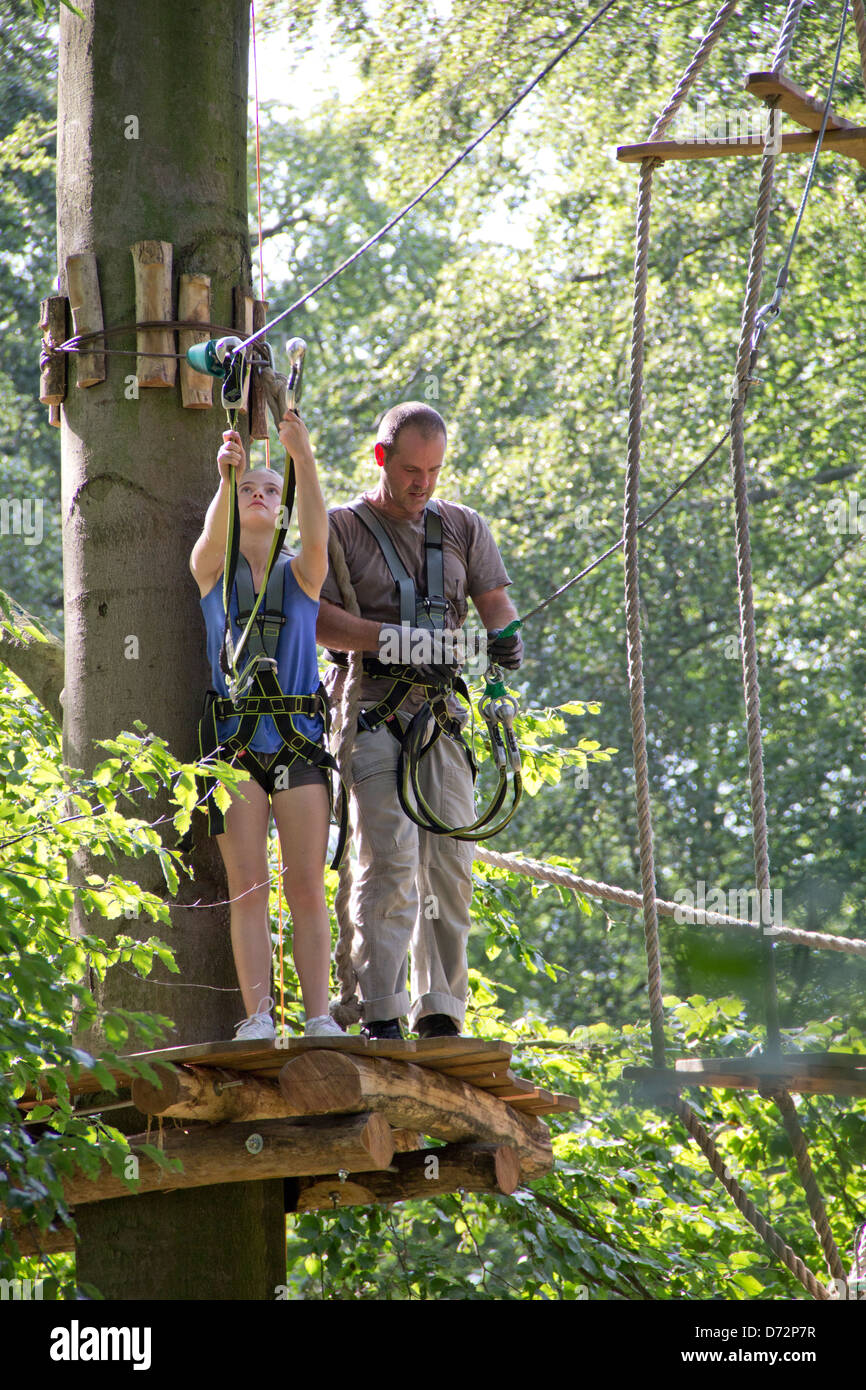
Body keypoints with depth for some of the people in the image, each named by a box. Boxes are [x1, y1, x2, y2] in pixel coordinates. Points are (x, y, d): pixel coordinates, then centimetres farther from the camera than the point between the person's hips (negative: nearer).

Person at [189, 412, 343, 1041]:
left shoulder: (301, 573, 8)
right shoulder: (212, 571, 7)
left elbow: (317, 534, -13)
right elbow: (214, 536, -15)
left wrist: (305, 460, -30)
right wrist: (226, 478, -36)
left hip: (298, 738, 0)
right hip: (236, 742, 0)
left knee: (307, 886, -3)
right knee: (248, 888, -4)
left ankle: (320, 1015, -5)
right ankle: (258, 1017, -7)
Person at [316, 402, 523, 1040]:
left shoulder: (464, 526, 16)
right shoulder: (342, 526, 4)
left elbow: (495, 601, 9)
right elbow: (316, 618, -6)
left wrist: (505, 637, -14)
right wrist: (393, 638, -19)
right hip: (371, 710, -4)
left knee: (451, 863, -1)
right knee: (390, 856, -15)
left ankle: (442, 1013, 5)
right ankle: (381, 1016, -14)